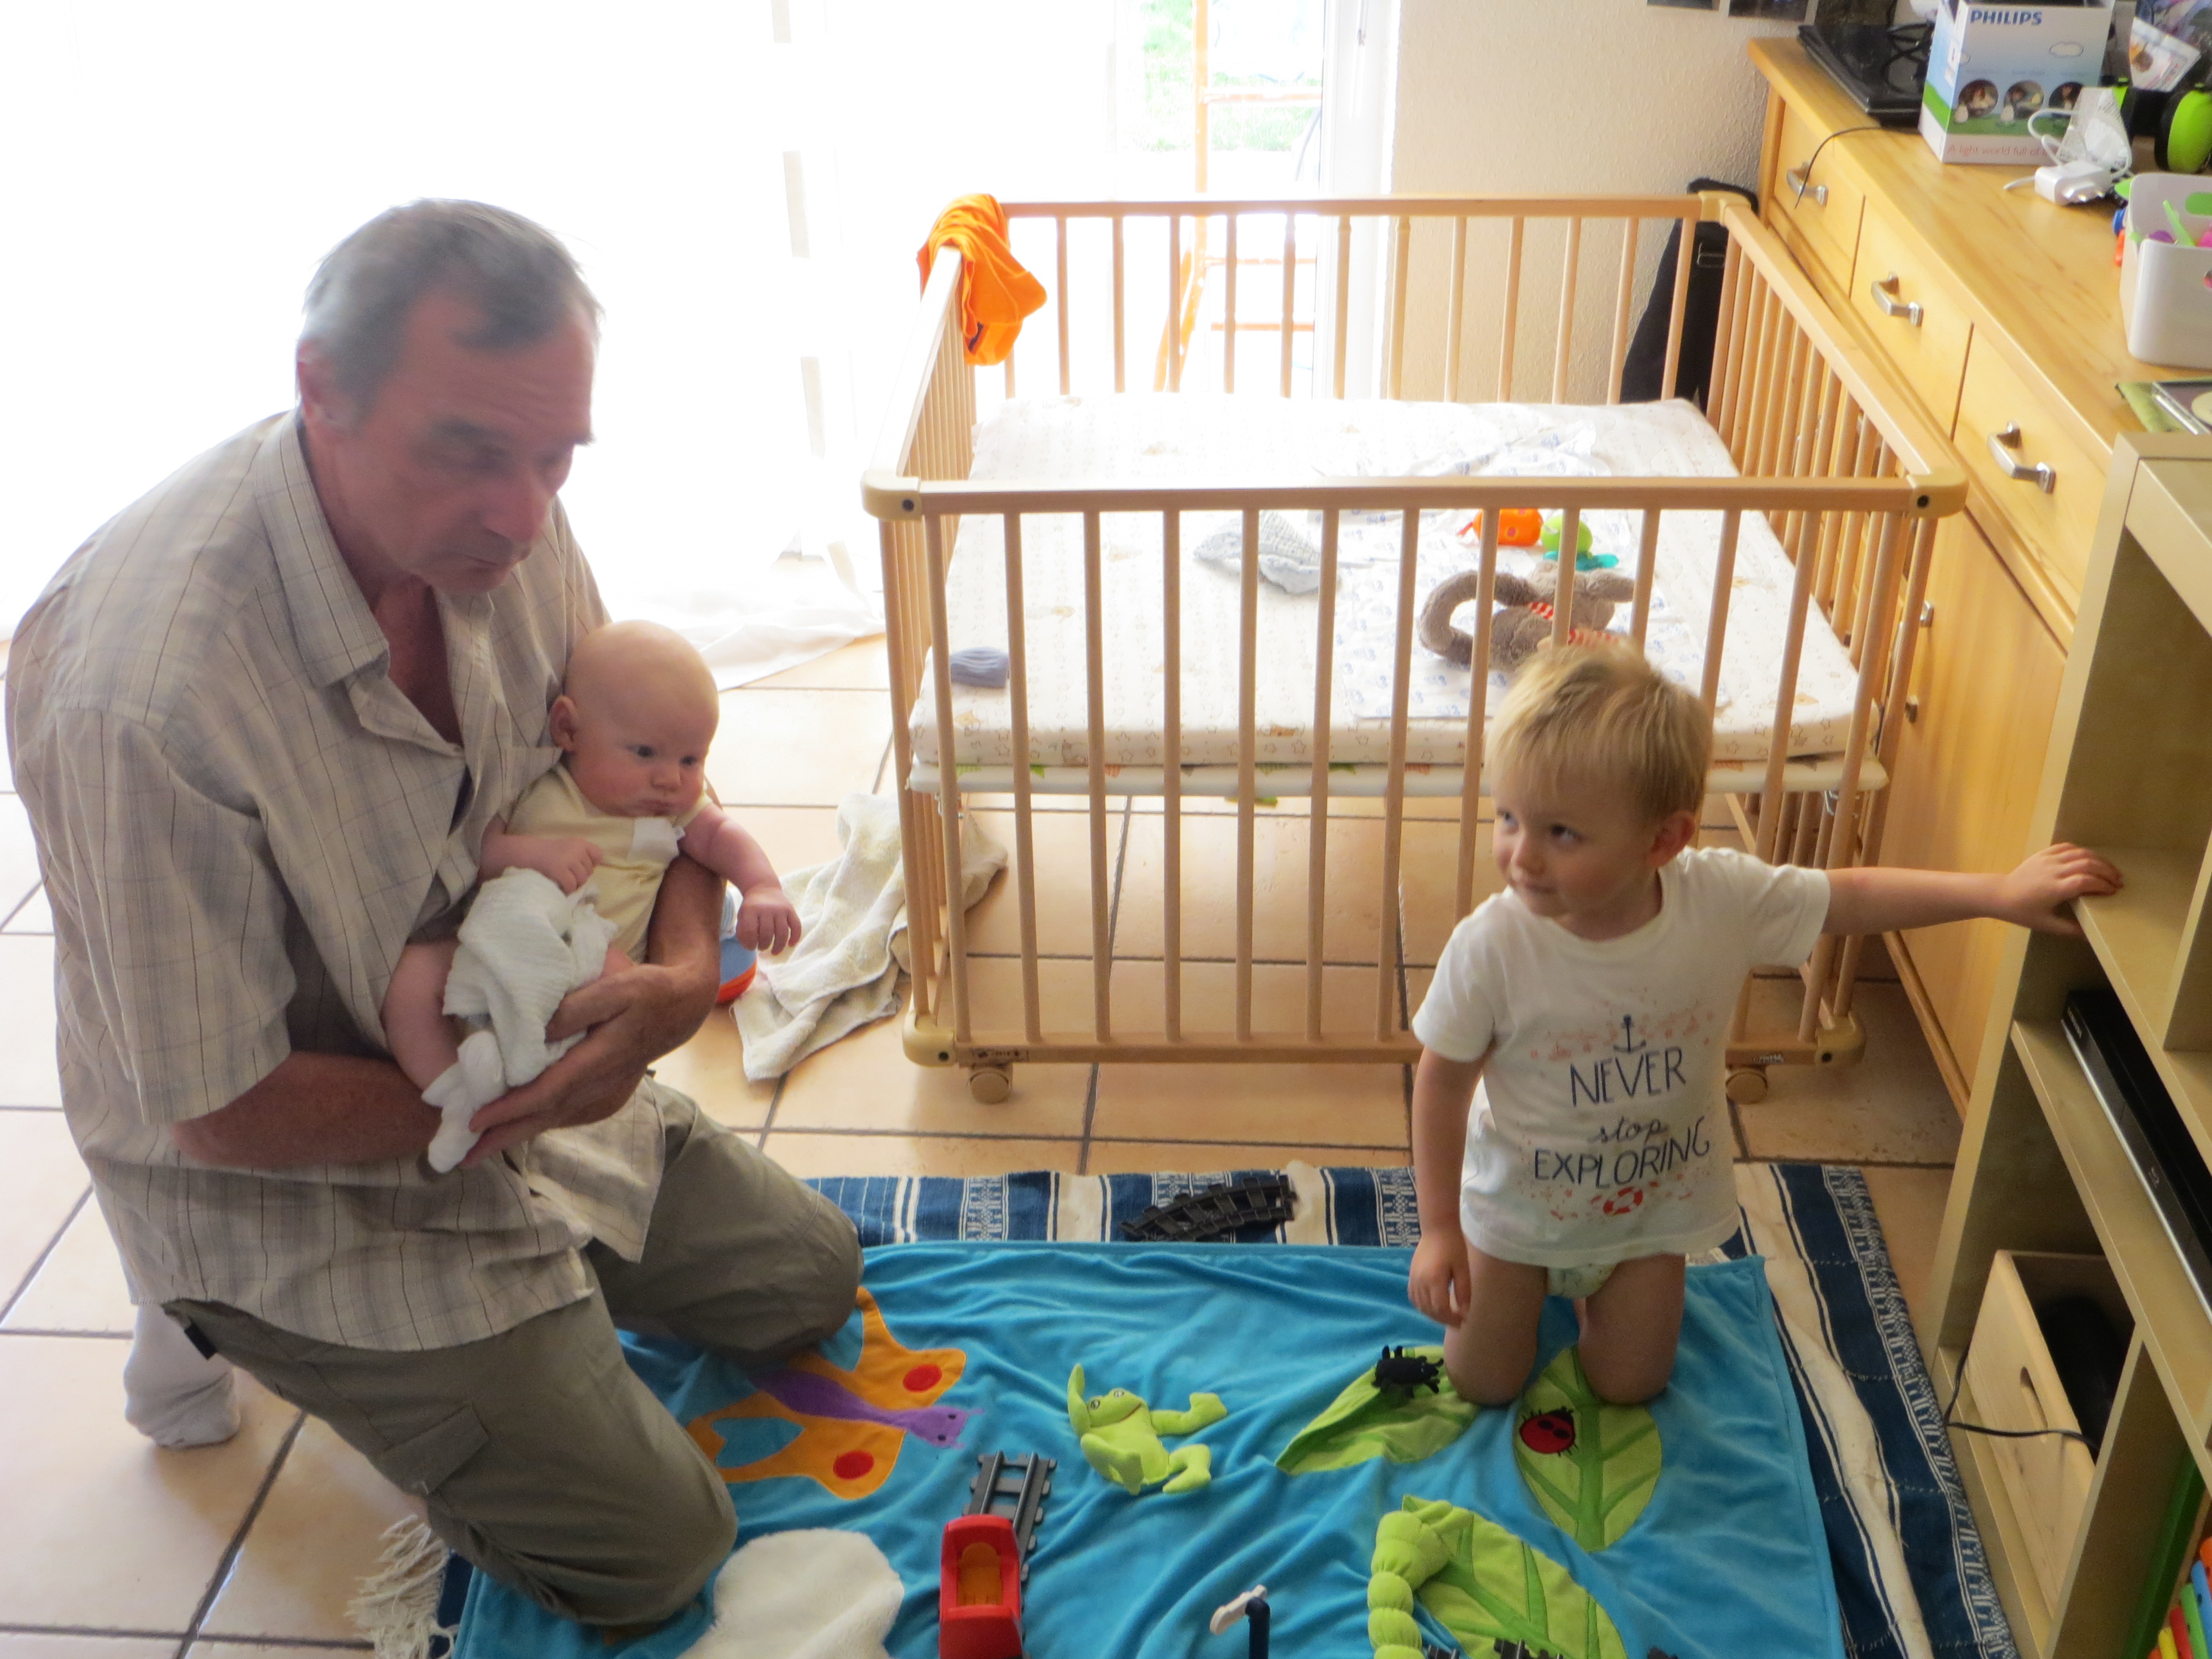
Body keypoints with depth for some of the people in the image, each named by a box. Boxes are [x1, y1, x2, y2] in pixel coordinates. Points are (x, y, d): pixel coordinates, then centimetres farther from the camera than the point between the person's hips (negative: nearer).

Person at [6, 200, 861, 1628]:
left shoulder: (489, 513, -15)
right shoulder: (146, 694, -37)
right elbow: (224, 1116, -26)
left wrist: (685, 970, -21)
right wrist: (512, 1102, -19)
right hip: (296, 1192, -7)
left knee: (806, 1283, 17)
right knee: (655, 1549, -3)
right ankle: (254, 1345, 13)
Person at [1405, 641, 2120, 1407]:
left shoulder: (1721, 899, -29)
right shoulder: (1488, 948, -34)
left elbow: (1852, 897, -12)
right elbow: (1443, 1080, -20)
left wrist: (2001, 892, -16)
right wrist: (1438, 1228, -15)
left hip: (1653, 1200, 2)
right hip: (1517, 1202, -1)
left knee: (1627, 1386, 17)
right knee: (1481, 1386, 15)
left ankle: (1596, 1283, 46)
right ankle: (1538, 1281, 43)